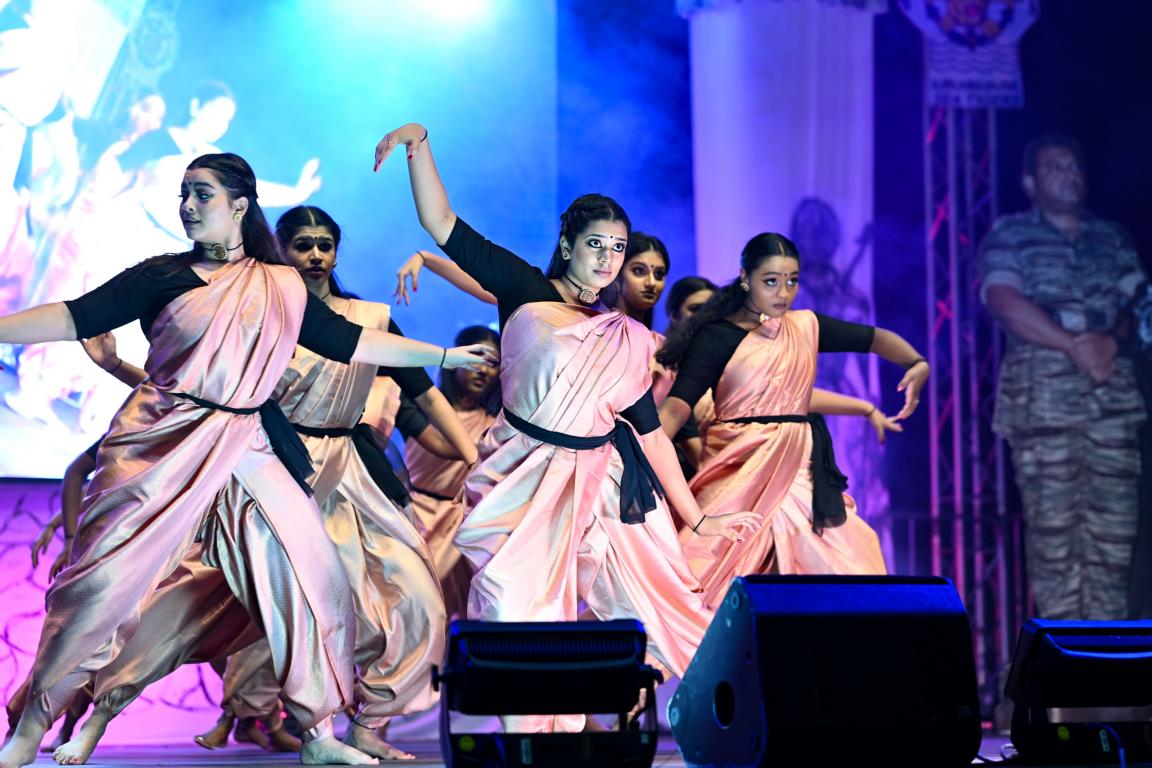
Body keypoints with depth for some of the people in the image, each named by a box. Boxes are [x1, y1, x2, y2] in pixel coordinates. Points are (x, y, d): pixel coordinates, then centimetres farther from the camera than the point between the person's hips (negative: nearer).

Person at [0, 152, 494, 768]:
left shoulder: (284, 288, 11)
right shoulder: (164, 275, 3)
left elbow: (349, 342, 16)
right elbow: (76, 319, -2)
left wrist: (445, 355, 15)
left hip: (247, 451, 3)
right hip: (162, 442, -3)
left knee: (312, 579, -2)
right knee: (101, 578, -8)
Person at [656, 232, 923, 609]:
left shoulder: (806, 326, 10)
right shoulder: (717, 337, -5)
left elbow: (875, 338, 18)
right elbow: (678, 404, -15)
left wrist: (917, 363, -2)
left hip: (800, 467, 5)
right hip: (741, 469, -5)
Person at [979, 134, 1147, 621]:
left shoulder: (1111, 237, 19)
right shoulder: (1008, 235, 5)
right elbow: (1004, 302, -10)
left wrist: (1111, 339, -12)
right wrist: (1074, 345, -15)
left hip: (1113, 393, 4)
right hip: (1042, 393, -4)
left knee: (1114, 527, 1)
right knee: (1053, 525, -6)